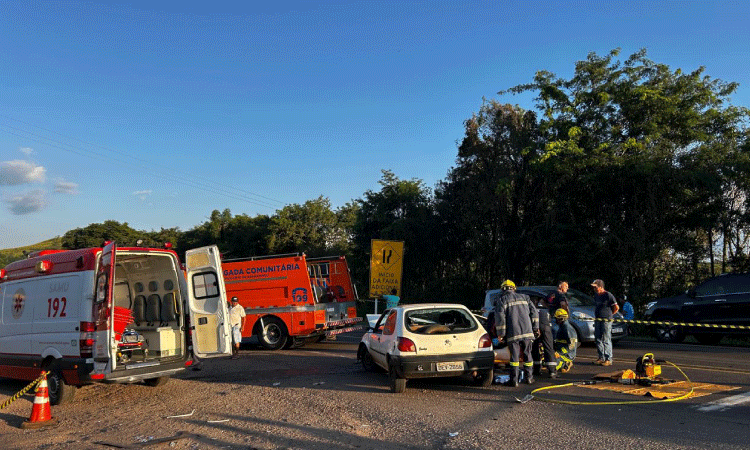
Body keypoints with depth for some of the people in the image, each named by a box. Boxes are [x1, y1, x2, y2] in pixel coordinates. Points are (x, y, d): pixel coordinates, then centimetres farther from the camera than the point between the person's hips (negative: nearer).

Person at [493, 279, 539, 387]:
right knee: (527, 354, 15)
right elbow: (534, 312, 13)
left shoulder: (501, 300, 3)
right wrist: (536, 328, 18)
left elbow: (500, 317, -7)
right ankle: (529, 377, 24)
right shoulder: (524, 297, 17)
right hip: (527, 331, 4)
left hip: (513, 333, -4)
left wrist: (500, 334, -3)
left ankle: (514, 380, 1)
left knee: (514, 356, 0)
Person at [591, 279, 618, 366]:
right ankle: (601, 358, 17)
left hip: (606, 321, -8)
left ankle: (608, 359, 1)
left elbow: (616, 308, -6)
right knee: (598, 340, 9)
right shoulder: (596, 296, 13)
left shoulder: (608, 295, -10)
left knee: (606, 340, -5)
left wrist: (609, 314, 1)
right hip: (597, 320, 8)